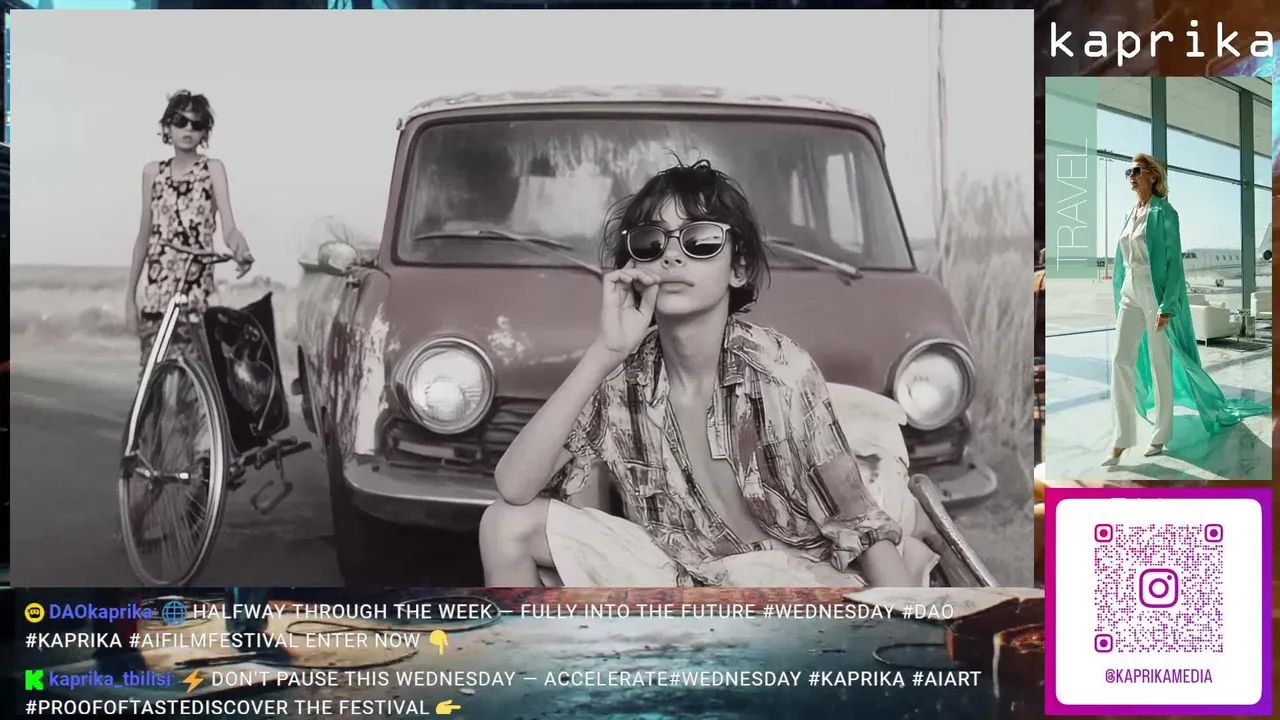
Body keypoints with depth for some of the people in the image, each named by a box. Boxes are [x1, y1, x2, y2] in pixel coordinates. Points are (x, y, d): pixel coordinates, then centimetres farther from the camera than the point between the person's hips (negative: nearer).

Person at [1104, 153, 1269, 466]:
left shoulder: (1163, 212, -9)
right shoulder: (1132, 214, 12)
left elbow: (1174, 261, -13)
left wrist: (1167, 305, -19)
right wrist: (1119, 292, 16)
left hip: (1155, 291, -6)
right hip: (1129, 291, 6)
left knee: (1160, 364, 3)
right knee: (1121, 362, -3)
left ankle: (1161, 435, 14)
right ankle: (1122, 440, -2)